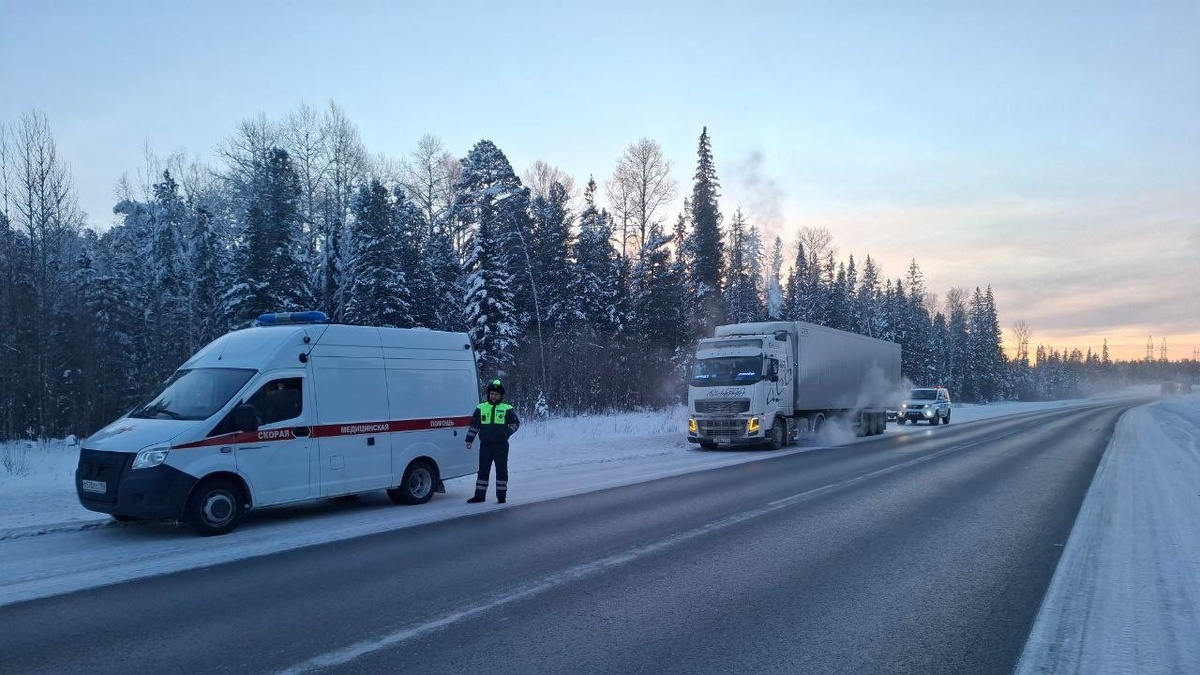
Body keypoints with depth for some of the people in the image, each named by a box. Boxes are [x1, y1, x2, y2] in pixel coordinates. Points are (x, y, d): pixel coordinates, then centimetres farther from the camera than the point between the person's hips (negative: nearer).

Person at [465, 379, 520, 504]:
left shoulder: (507, 409, 4)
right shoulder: (480, 408, 10)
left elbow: (515, 422, 7)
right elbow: (474, 424, 14)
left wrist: (508, 431, -11)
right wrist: (469, 439, 10)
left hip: (501, 445, -2)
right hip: (485, 445, 2)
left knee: (501, 470, 3)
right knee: (483, 470, 6)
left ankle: (501, 495, 11)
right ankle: (479, 495, 13)